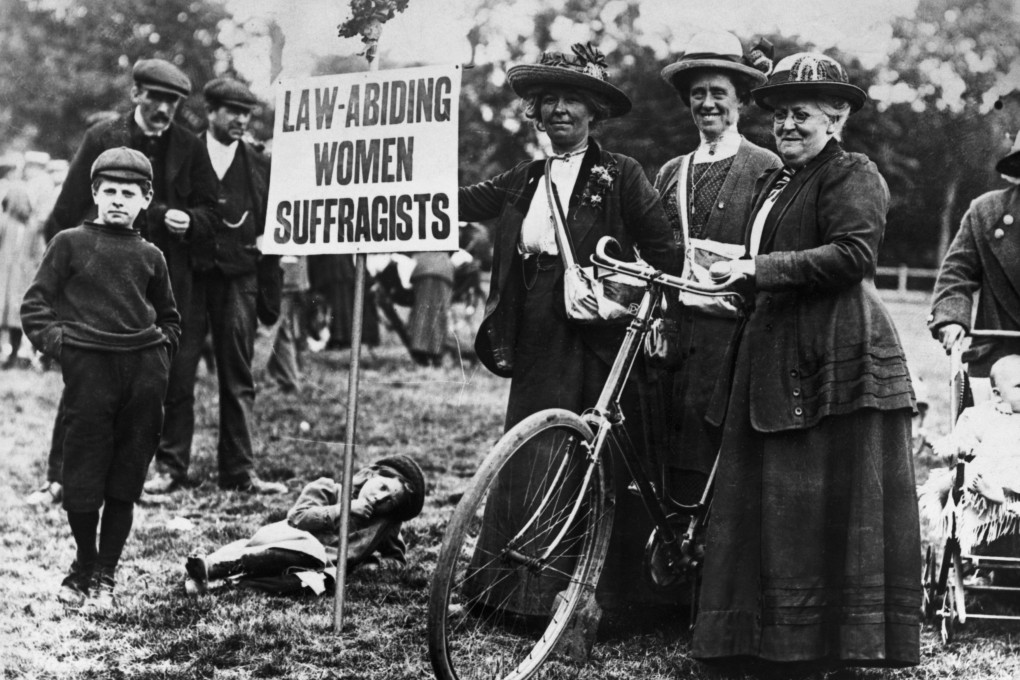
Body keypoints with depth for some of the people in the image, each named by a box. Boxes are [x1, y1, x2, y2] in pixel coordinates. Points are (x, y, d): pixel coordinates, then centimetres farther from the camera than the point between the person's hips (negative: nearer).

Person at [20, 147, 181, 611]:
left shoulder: (149, 256, 13)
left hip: (144, 369, 3)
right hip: (88, 366, -3)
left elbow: (169, 315, 26)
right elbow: (35, 304, 5)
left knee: (126, 483, 4)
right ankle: (83, 564, 20)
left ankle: (105, 576, 14)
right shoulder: (69, 244, 5)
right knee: (83, 476, -1)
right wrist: (55, 340, -8)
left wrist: (163, 345, 10)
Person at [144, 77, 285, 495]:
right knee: (178, 374, -1)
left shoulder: (259, 166, 10)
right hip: (187, 276, -2)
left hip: (239, 279, 2)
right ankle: (170, 467, 6)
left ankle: (239, 470, 10)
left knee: (238, 378, 4)